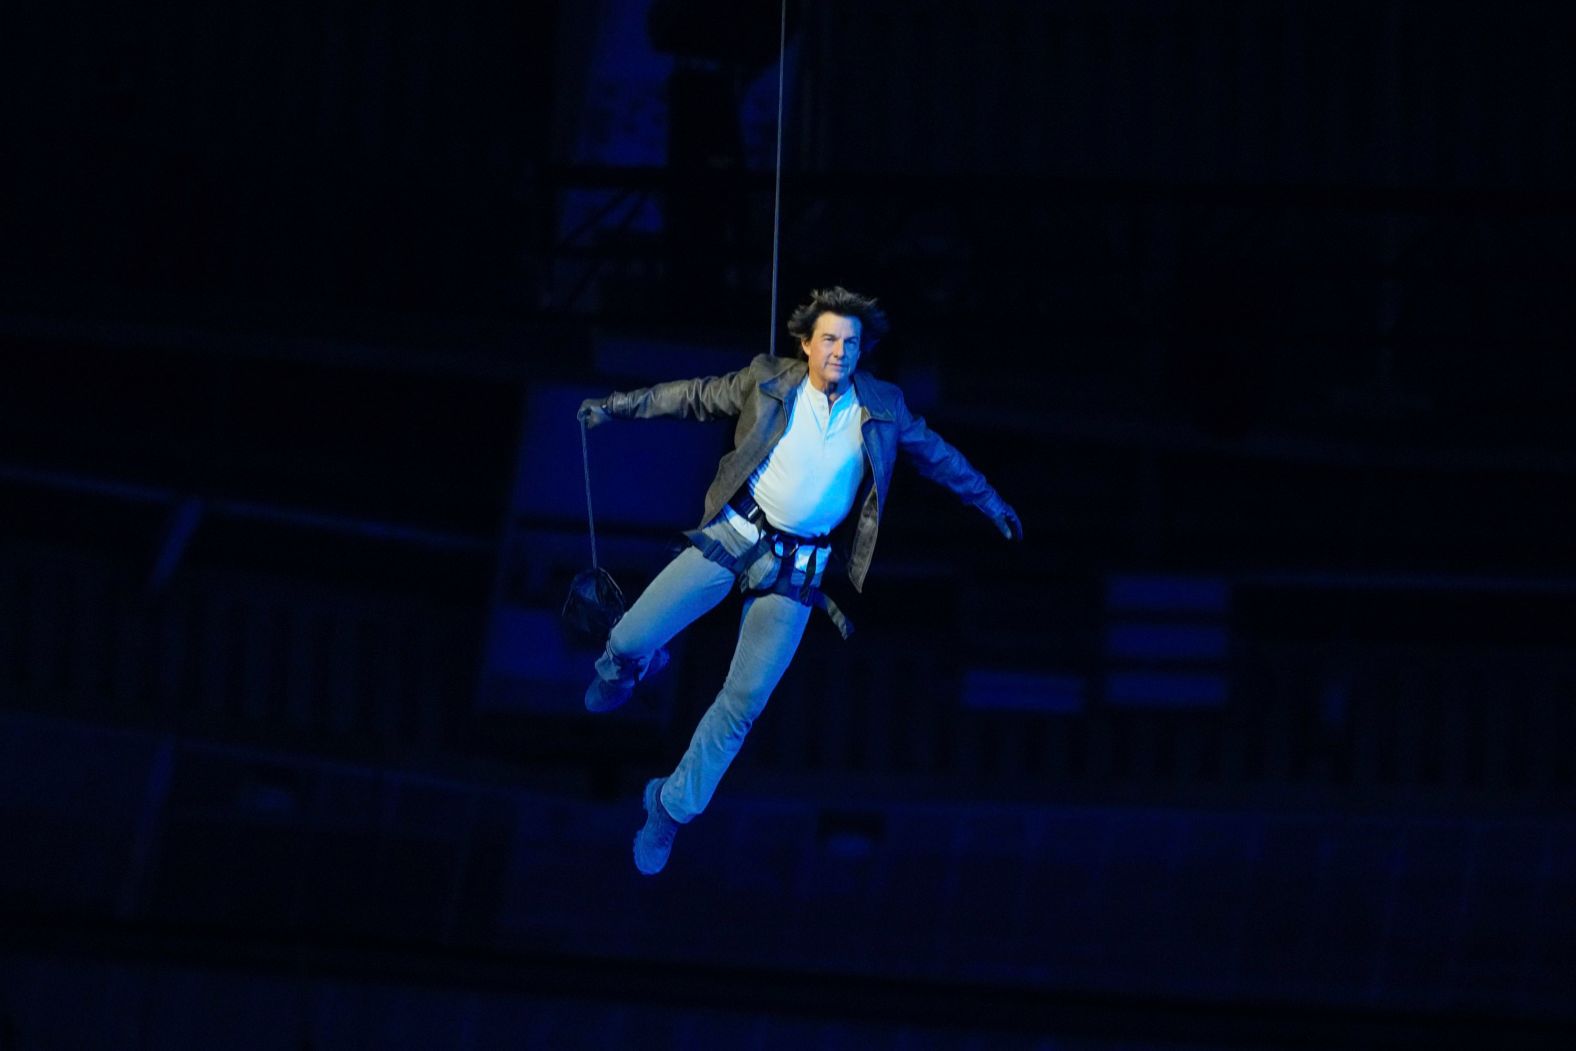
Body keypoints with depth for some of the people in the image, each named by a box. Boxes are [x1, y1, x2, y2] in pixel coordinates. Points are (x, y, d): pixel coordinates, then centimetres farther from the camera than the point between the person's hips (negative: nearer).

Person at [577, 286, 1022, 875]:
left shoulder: (881, 408, 2)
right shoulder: (768, 382, -3)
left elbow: (934, 453, 17)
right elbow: (694, 397, 8)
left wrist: (991, 504, 24)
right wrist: (618, 406, 8)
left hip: (797, 569, 1)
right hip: (735, 534, -1)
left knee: (744, 701, -2)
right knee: (628, 640, -7)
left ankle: (673, 806, 15)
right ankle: (630, 665, 34)